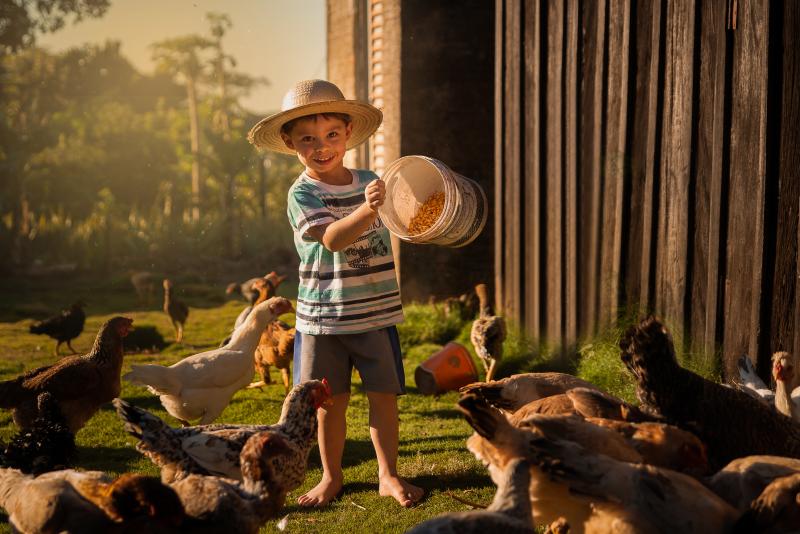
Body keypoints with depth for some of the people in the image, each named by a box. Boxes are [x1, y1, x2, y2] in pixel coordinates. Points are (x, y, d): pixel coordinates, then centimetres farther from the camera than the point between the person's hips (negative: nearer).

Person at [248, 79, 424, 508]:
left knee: (383, 394, 7)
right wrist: (366, 209, -42)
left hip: (376, 312, 3)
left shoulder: (368, 181, 3)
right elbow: (333, 238, -27)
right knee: (331, 401, 9)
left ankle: (388, 475, 21)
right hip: (323, 316, -3)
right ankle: (331, 476, 26)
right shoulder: (302, 194, -10)